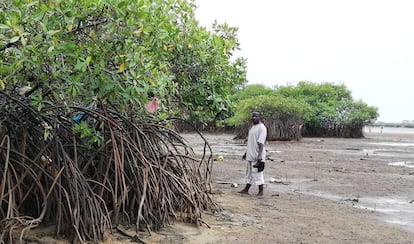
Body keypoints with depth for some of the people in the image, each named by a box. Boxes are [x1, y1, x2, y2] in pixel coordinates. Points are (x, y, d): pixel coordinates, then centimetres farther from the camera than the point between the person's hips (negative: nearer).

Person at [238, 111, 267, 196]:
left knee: (258, 173, -4)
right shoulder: (252, 127, 17)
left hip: (257, 155, -9)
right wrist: (246, 153, 25)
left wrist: (260, 155, -28)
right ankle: (246, 189, 21)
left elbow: (261, 143, -21)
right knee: (249, 172, 14)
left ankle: (261, 191, 5)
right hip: (250, 155, 9)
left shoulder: (262, 128, -13)